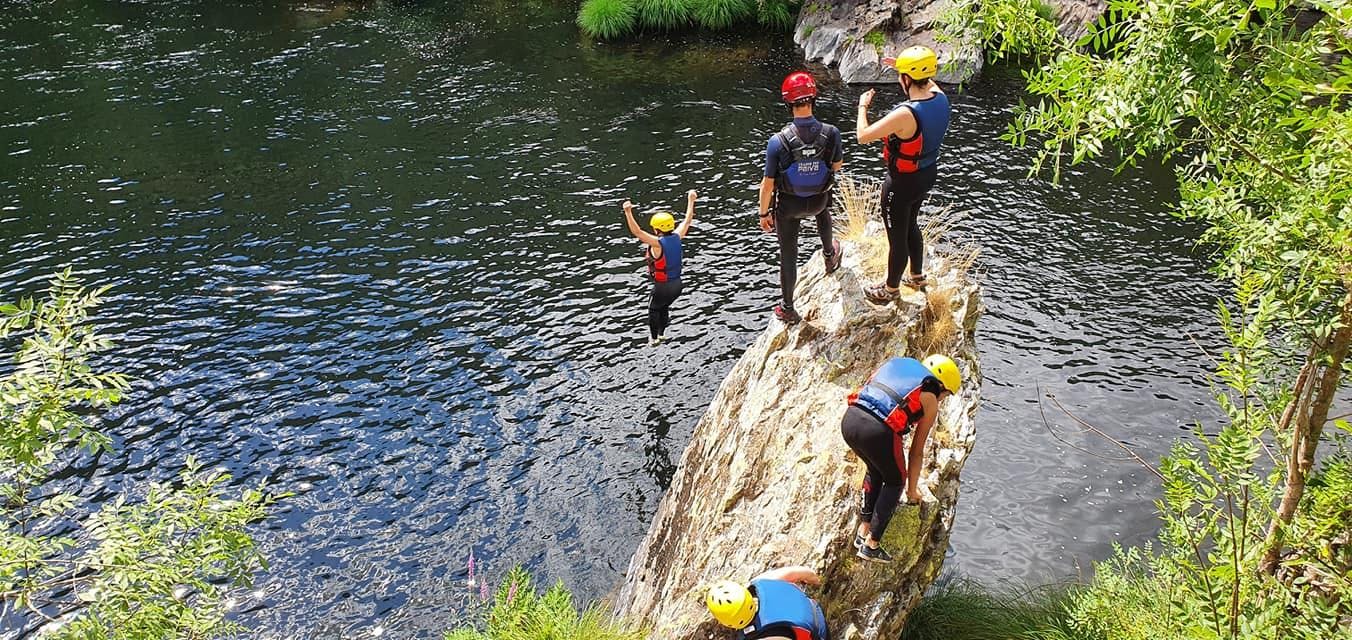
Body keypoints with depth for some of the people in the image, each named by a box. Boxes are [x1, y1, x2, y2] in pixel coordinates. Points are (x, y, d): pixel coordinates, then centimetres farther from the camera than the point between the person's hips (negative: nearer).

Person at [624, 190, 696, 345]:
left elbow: (636, 232, -38)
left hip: (662, 287, -6)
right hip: (677, 285, 6)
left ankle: (653, 339, 31)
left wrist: (628, 212, -47)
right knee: (664, 307, 29)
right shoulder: (677, 237, -10)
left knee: (653, 309, 21)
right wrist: (691, 200, 16)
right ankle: (661, 334, 44)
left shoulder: (657, 243, -27)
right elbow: (688, 221, 5)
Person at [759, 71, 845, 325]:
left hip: (788, 205, -2)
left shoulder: (778, 141, -29)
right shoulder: (831, 133, -23)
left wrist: (764, 213, -4)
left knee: (788, 254, 16)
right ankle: (829, 256, 59)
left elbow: (768, 184, -19)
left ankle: (788, 309, 30)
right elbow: (837, 165, -2)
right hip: (818, 200, 2)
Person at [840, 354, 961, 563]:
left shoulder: (897, 364, 29)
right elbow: (917, 451, 21)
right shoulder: (930, 399, 15)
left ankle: (862, 533, 36)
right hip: (877, 431, -5)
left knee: (875, 471, 32)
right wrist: (912, 489, 36)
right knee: (895, 482, 22)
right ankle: (871, 545, 21)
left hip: (849, 420, 6)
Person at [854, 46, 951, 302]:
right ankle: (917, 277, 47)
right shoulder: (940, 98, -10)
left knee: (897, 236, 12)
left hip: (903, 182, -8)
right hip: (928, 174, 8)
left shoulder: (906, 114, -35)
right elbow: (929, 82, 18)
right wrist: (901, 66, 18)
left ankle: (890, 288, 32)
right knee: (911, 225, 29)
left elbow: (863, 136, -27)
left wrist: (863, 105, -11)